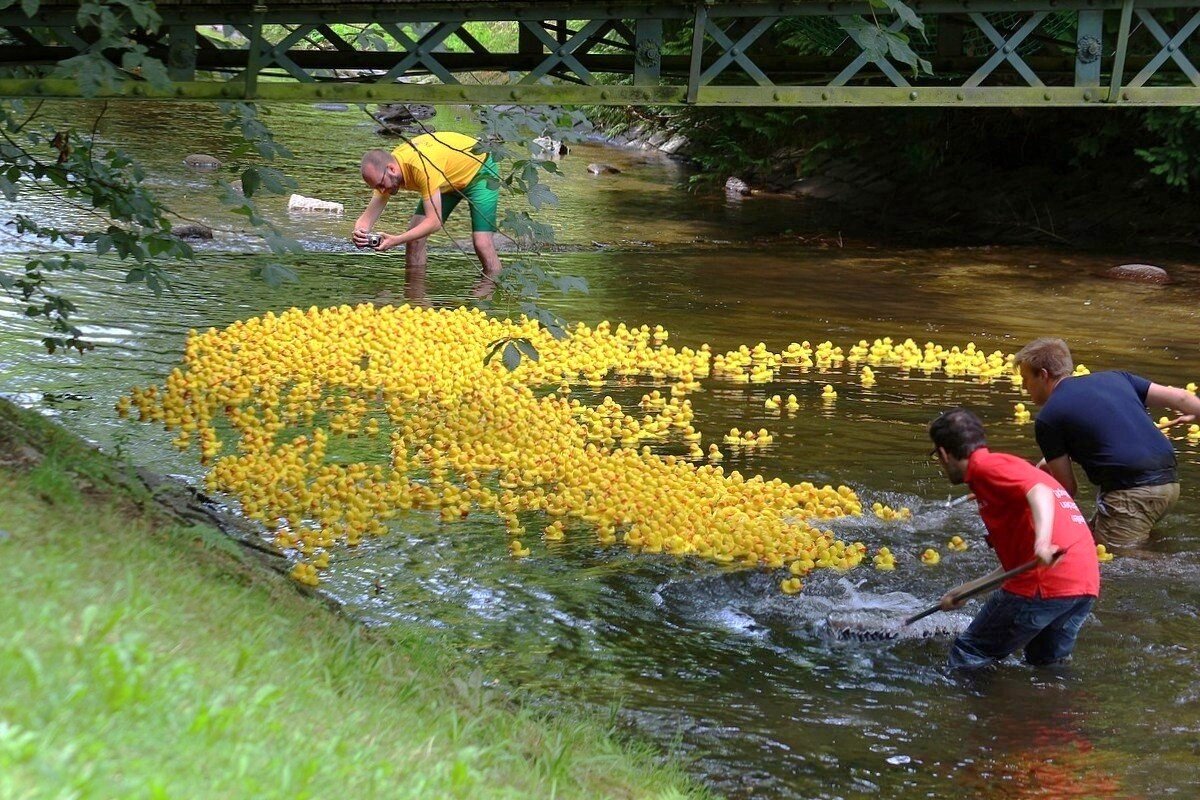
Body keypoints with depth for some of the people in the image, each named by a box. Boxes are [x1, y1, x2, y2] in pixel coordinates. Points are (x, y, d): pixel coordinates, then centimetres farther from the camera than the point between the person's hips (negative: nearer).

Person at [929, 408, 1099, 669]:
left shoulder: (985, 465, 0)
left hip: (1046, 585, -9)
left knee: (966, 659, 3)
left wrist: (1042, 543, -38)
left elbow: (1040, 492, -20)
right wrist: (964, 590, 39)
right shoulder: (1010, 465, 30)